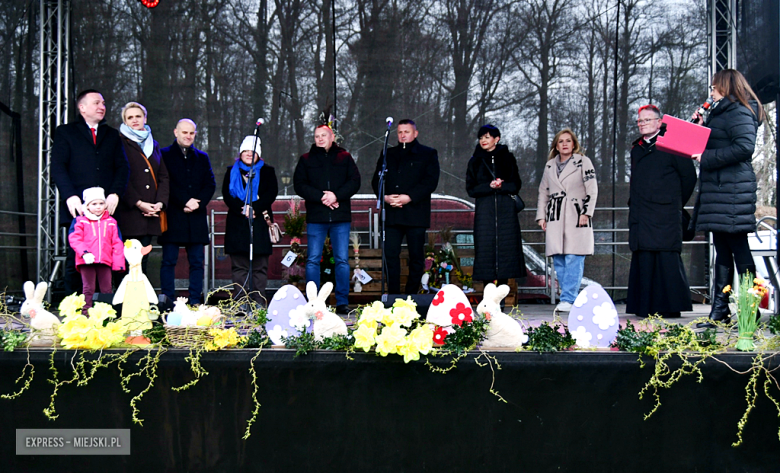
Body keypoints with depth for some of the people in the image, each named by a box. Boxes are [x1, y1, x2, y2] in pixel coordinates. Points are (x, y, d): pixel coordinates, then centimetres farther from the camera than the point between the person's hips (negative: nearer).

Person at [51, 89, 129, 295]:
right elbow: (57, 167, 1)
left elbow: (123, 168, 12)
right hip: (77, 208, -2)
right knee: (75, 260, -4)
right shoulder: (65, 132, 12)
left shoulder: (112, 135, 21)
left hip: (106, 208, 2)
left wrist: (115, 194, -7)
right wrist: (69, 196, -13)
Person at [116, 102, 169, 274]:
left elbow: (163, 176, 15)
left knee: (143, 260, 5)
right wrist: (138, 203, -14)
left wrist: (160, 202, -2)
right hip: (129, 213, -5)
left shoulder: (153, 145, 20)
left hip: (150, 213, 5)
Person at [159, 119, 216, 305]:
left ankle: (195, 302, 6)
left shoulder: (202, 157, 18)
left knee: (197, 262, 2)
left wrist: (197, 203, -7)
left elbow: (210, 185, 9)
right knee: (169, 261, -3)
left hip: (196, 217, 4)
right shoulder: (164, 155, 5)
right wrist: (185, 202, -13)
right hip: (173, 216, -4)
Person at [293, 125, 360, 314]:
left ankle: (342, 302, 7)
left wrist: (336, 195, -13)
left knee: (342, 260, 1)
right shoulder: (306, 160, 10)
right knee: (313, 260, 0)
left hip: (341, 216, 0)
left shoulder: (345, 158, 10)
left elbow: (354, 181, 3)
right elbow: (299, 184, 1)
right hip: (315, 217, 0)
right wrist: (321, 197, -12)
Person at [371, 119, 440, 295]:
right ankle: (393, 295, 0)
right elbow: (376, 180, 13)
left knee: (416, 257, 2)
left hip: (415, 213, -2)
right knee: (390, 255, -4)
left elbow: (431, 181, -4)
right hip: (391, 214, 3)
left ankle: (411, 297, 10)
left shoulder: (428, 154, 8)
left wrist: (409, 197, -15)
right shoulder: (388, 154, 19)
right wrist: (385, 197, -7)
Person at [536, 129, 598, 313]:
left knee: (573, 259, -11)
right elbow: (543, 192, 19)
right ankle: (569, 297, 9)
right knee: (559, 260, 2)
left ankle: (568, 299, -11)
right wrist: (541, 215, 12)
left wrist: (586, 213, -10)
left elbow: (592, 190, -1)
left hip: (576, 218, -4)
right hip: (555, 218, 5)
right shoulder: (550, 165, 16)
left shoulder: (583, 162, 3)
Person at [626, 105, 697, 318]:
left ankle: (671, 306, -3)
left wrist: (677, 203, 3)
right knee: (643, 261, 4)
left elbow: (689, 176, -3)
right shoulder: (636, 149, 19)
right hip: (640, 216, 6)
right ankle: (646, 306, 8)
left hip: (664, 215, -6)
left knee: (667, 260, -7)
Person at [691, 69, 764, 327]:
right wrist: (701, 127, 14)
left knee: (738, 247, -8)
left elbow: (745, 147, -22)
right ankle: (720, 310, 13)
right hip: (717, 188, 10)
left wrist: (707, 158, -18)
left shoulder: (739, 112, -9)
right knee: (722, 249, 10)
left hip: (733, 189, -10)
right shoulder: (721, 113, 22)